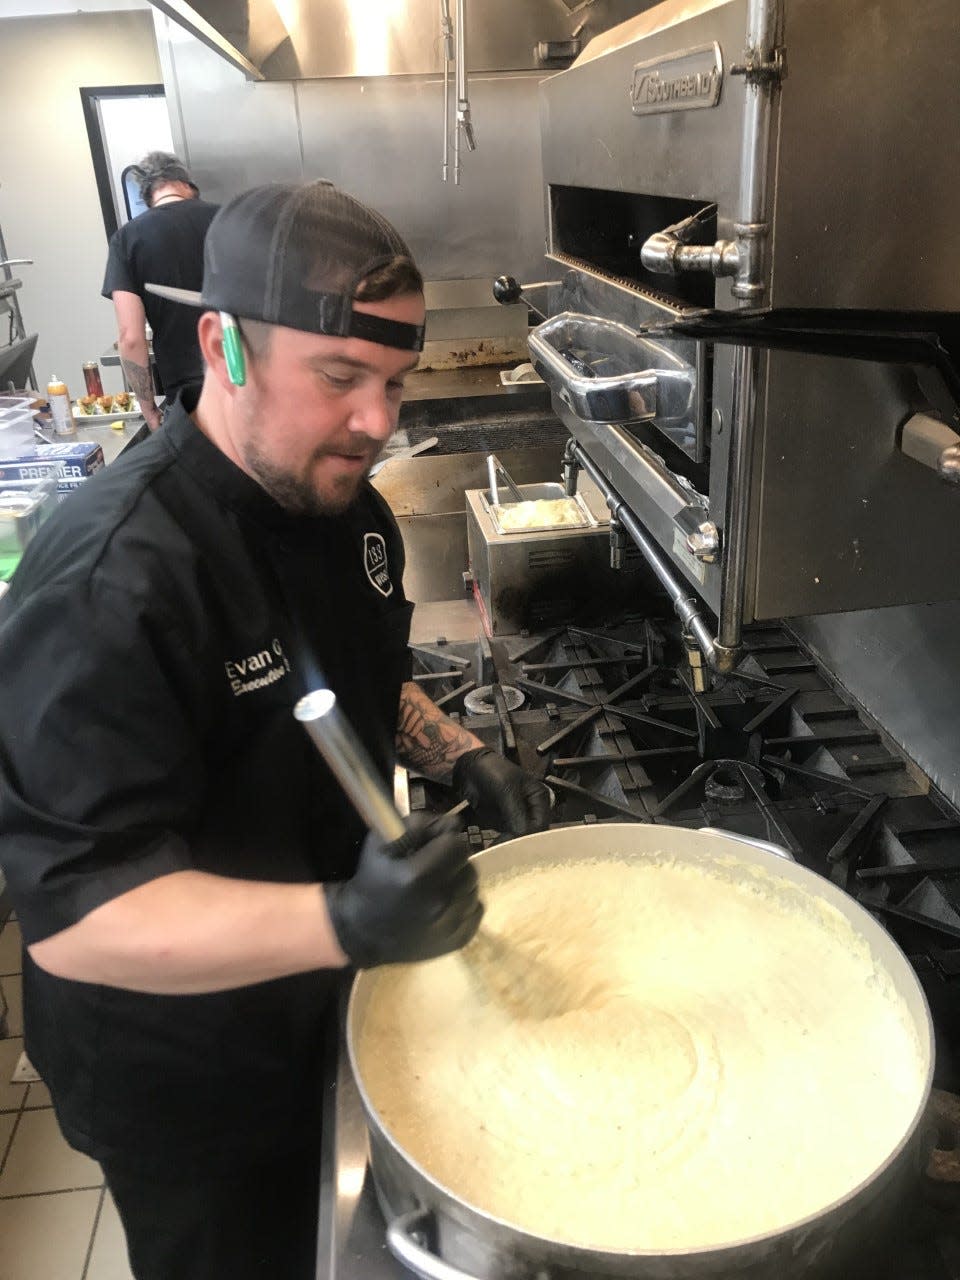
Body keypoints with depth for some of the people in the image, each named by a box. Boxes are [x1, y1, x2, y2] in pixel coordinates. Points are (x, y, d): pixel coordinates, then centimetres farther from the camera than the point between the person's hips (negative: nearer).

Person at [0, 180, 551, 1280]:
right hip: (188, 1080, -6)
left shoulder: (341, 502, -5)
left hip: (331, 997, 7)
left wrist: (458, 758, -8)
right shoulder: (108, 585, -33)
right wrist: (347, 921, -46)